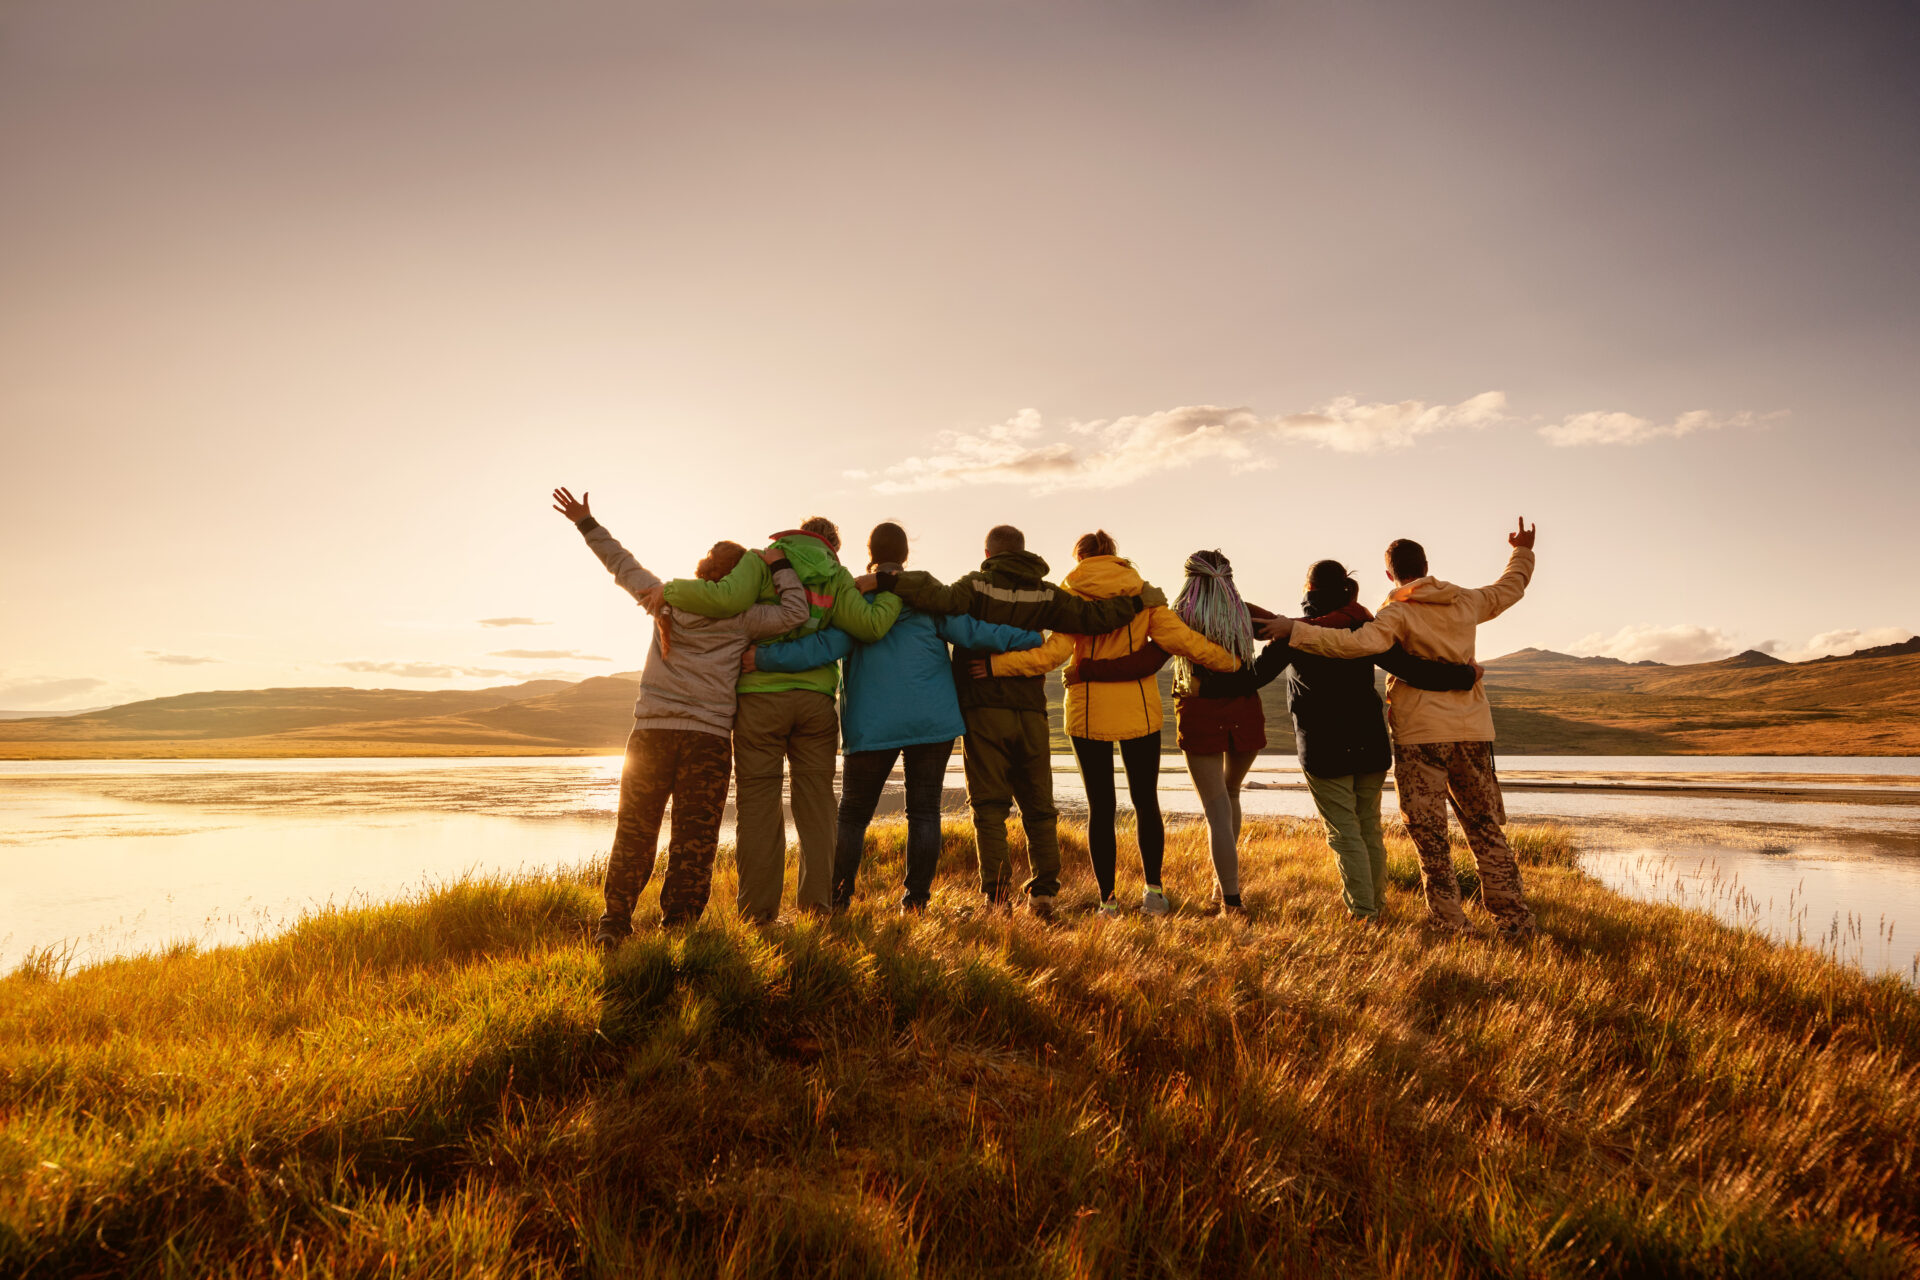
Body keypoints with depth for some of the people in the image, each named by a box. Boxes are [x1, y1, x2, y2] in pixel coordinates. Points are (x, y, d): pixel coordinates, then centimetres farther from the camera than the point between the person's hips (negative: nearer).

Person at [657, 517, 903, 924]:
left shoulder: (762, 562, 3)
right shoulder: (837, 576, 9)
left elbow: (726, 598, -16)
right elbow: (870, 624, -4)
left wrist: (670, 591, -2)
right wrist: (893, 593, 14)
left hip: (761, 696, -2)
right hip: (815, 699, 2)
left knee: (758, 802, 3)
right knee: (815, 801, 9)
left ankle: (758, 910, 4)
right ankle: (817, 903, 7)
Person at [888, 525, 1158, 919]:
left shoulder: (977, 587, -3)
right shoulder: (1045, 595, 5)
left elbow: (941, 597, -23)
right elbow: (1092, 616, -2)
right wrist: (1138, 602, 11)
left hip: (983, 710, -3)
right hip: (1031, 713, 3)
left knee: (989, 806, 0)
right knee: (1039, 806, 12)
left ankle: (996, 894, -7)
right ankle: (1043, 891, 8)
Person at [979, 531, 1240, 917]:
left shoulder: (1072, 595, -5)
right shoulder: (1144, 593, 0)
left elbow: (1054, 653, -16)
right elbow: (1180, 638, -7)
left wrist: (994, 665, -15)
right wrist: (1231, 660, 3)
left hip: (1088, 713, -1)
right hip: (1139, 711, 1)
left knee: (1100, 806, 7)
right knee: (1146, 802, 15)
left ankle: (1108, 900, 8)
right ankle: (1153, 890, 14)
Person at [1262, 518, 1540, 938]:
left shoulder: (1399, 612, -8)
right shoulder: (1466, 602, 10)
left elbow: (1360, 642, -27)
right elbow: (1510, 588, 29)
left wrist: (1296, 631, -25)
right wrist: (1522, 552, 47)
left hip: (1421, 734, -5)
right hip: (1473, 730, 6)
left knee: (1429, 834, 2)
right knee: (1485, 828, 13)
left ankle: (1449, 922, 4)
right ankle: (1517, 920, 16)